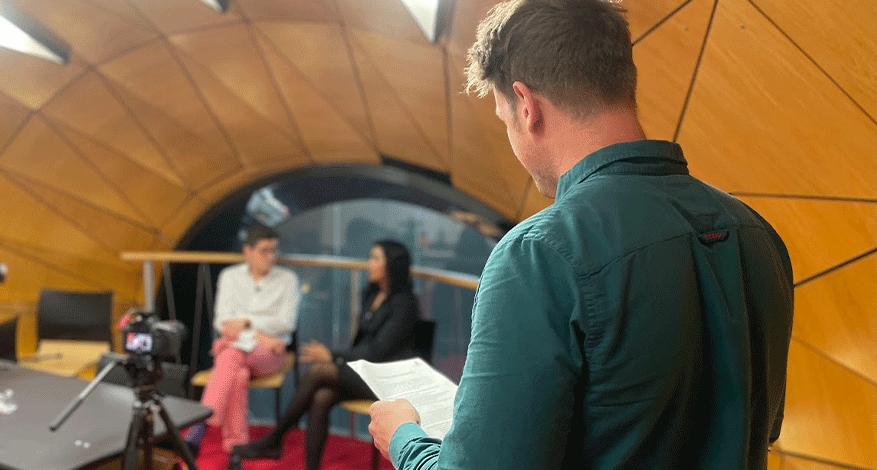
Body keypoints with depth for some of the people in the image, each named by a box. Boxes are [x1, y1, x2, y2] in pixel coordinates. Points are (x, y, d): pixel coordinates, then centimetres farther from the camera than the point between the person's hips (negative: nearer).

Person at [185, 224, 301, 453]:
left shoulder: (287, 279, 8)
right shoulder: (229, 276, 12)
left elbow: (287, 323, -2)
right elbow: (222, 322, 2)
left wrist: (246, 322, -11)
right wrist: (258, 335, -12)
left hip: (269, 352, -2)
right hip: (232, 345, 2)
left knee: (232, 358, -36)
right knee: (238, 374, -35)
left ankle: (202, 423, -44)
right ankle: (235, 445, -40)